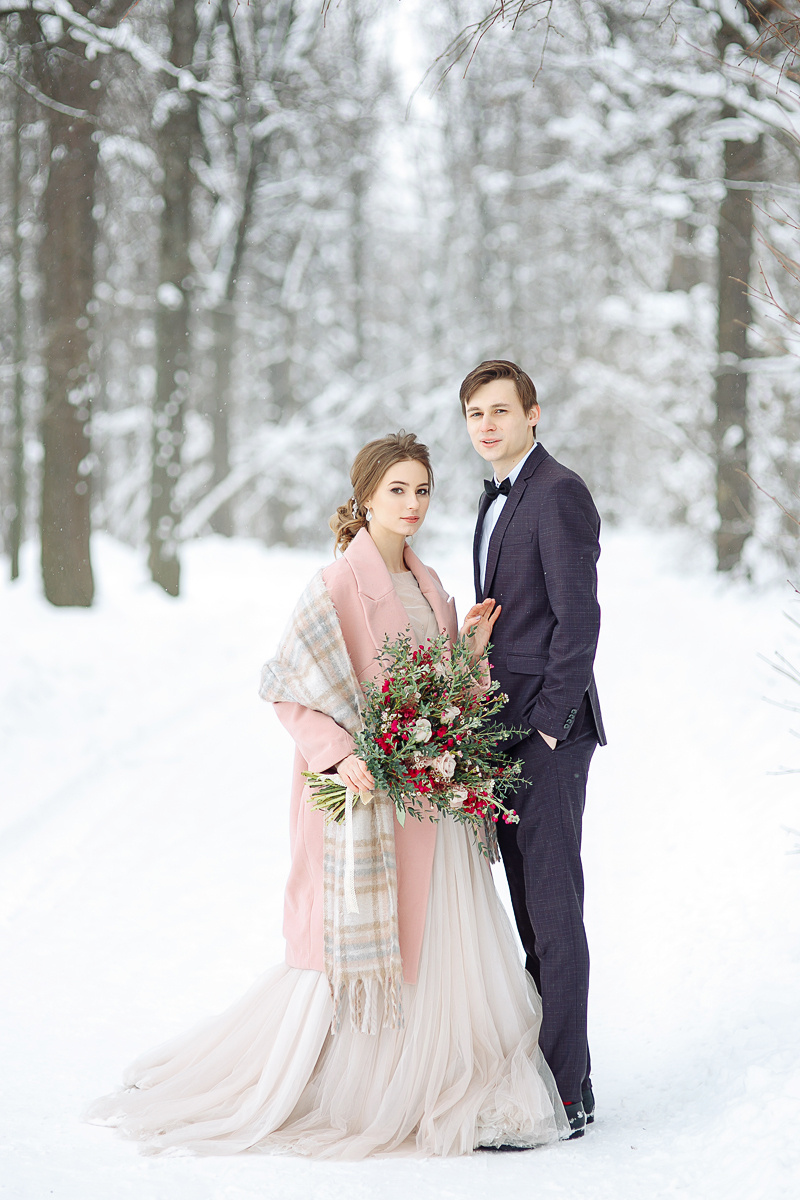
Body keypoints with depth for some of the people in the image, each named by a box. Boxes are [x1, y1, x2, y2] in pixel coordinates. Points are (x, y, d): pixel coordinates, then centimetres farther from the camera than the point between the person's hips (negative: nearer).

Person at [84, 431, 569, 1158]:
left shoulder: (427, 585, 12)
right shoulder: (340, 585, -11)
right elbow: (292, 690, -13)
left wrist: (470, 647, 0)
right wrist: (340, 754, -24)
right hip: (364, 793, -7)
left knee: (432, 934, 9)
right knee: (356, 944, -1)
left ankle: (421, 1087, 20)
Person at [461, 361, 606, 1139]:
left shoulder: (558, 494, -12)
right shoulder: (497, 499, 18)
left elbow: (578, 619, -17)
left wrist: (547, 726, -17)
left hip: (548, 732, -9)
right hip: (504, 731, 9)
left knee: (554, 908, -7)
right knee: (530, 908, 13)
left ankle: (565, 1095, -2)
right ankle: (543, 1069, 21)